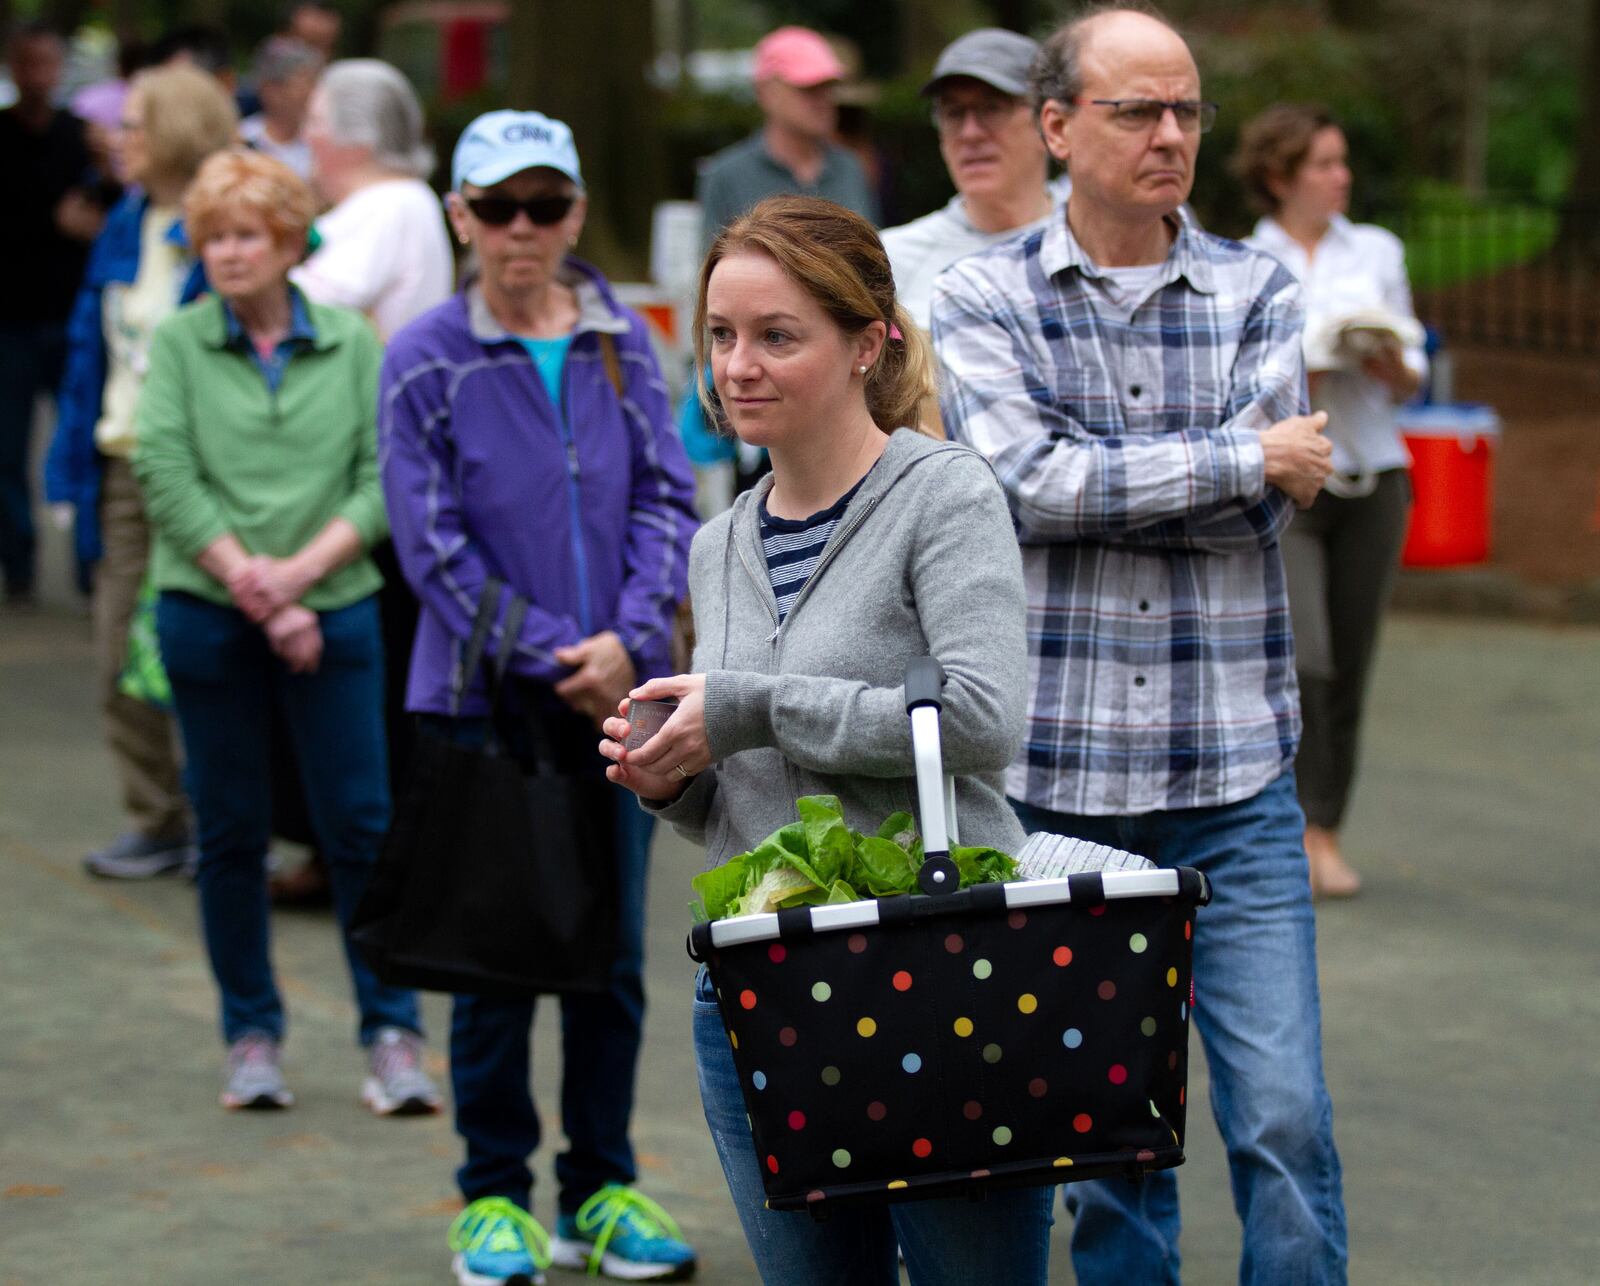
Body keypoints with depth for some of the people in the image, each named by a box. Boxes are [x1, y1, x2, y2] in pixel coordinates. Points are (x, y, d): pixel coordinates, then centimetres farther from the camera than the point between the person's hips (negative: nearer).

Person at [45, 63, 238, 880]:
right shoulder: (124, 227, 10)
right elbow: (89, 346, 14)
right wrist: (72, 463, 9)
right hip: (123, 468, 7)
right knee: (121, 659, 8)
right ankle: (155, 822, 18)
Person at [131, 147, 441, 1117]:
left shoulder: (351, 344, 5)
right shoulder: (180, 343, 3)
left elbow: (384, 479, -1)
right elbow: (166, 479, -6)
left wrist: (299, 571, -13)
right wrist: (254, 589, -12)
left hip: (335, 609, 0)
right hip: (207, 613, 0)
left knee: (363, 824, -2)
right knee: (231, 833, 6)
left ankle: (393, 1035, 5)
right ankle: (253, 1037, 16)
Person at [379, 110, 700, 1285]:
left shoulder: (623, 343, 5)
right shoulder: (426, 361, -3)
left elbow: (667, 500, 3)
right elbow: (434, 544, -6)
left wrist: (630, 638, -12)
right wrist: (550, 659, -12)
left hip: (619, 690, 3)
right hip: (487, 700, -2)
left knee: (613, 953, 7)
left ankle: (602, 1189, 19)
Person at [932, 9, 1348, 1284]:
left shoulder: (1256, 291, 6)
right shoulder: (986, 297, 2)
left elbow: (1275, 497, -7)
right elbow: (1027, 482, -14)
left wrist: (1095, 481, -10)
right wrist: (1242, 461, -10)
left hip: (1233, 780, 1)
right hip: (1053, 773, -1)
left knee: (1282, 1118, -4)